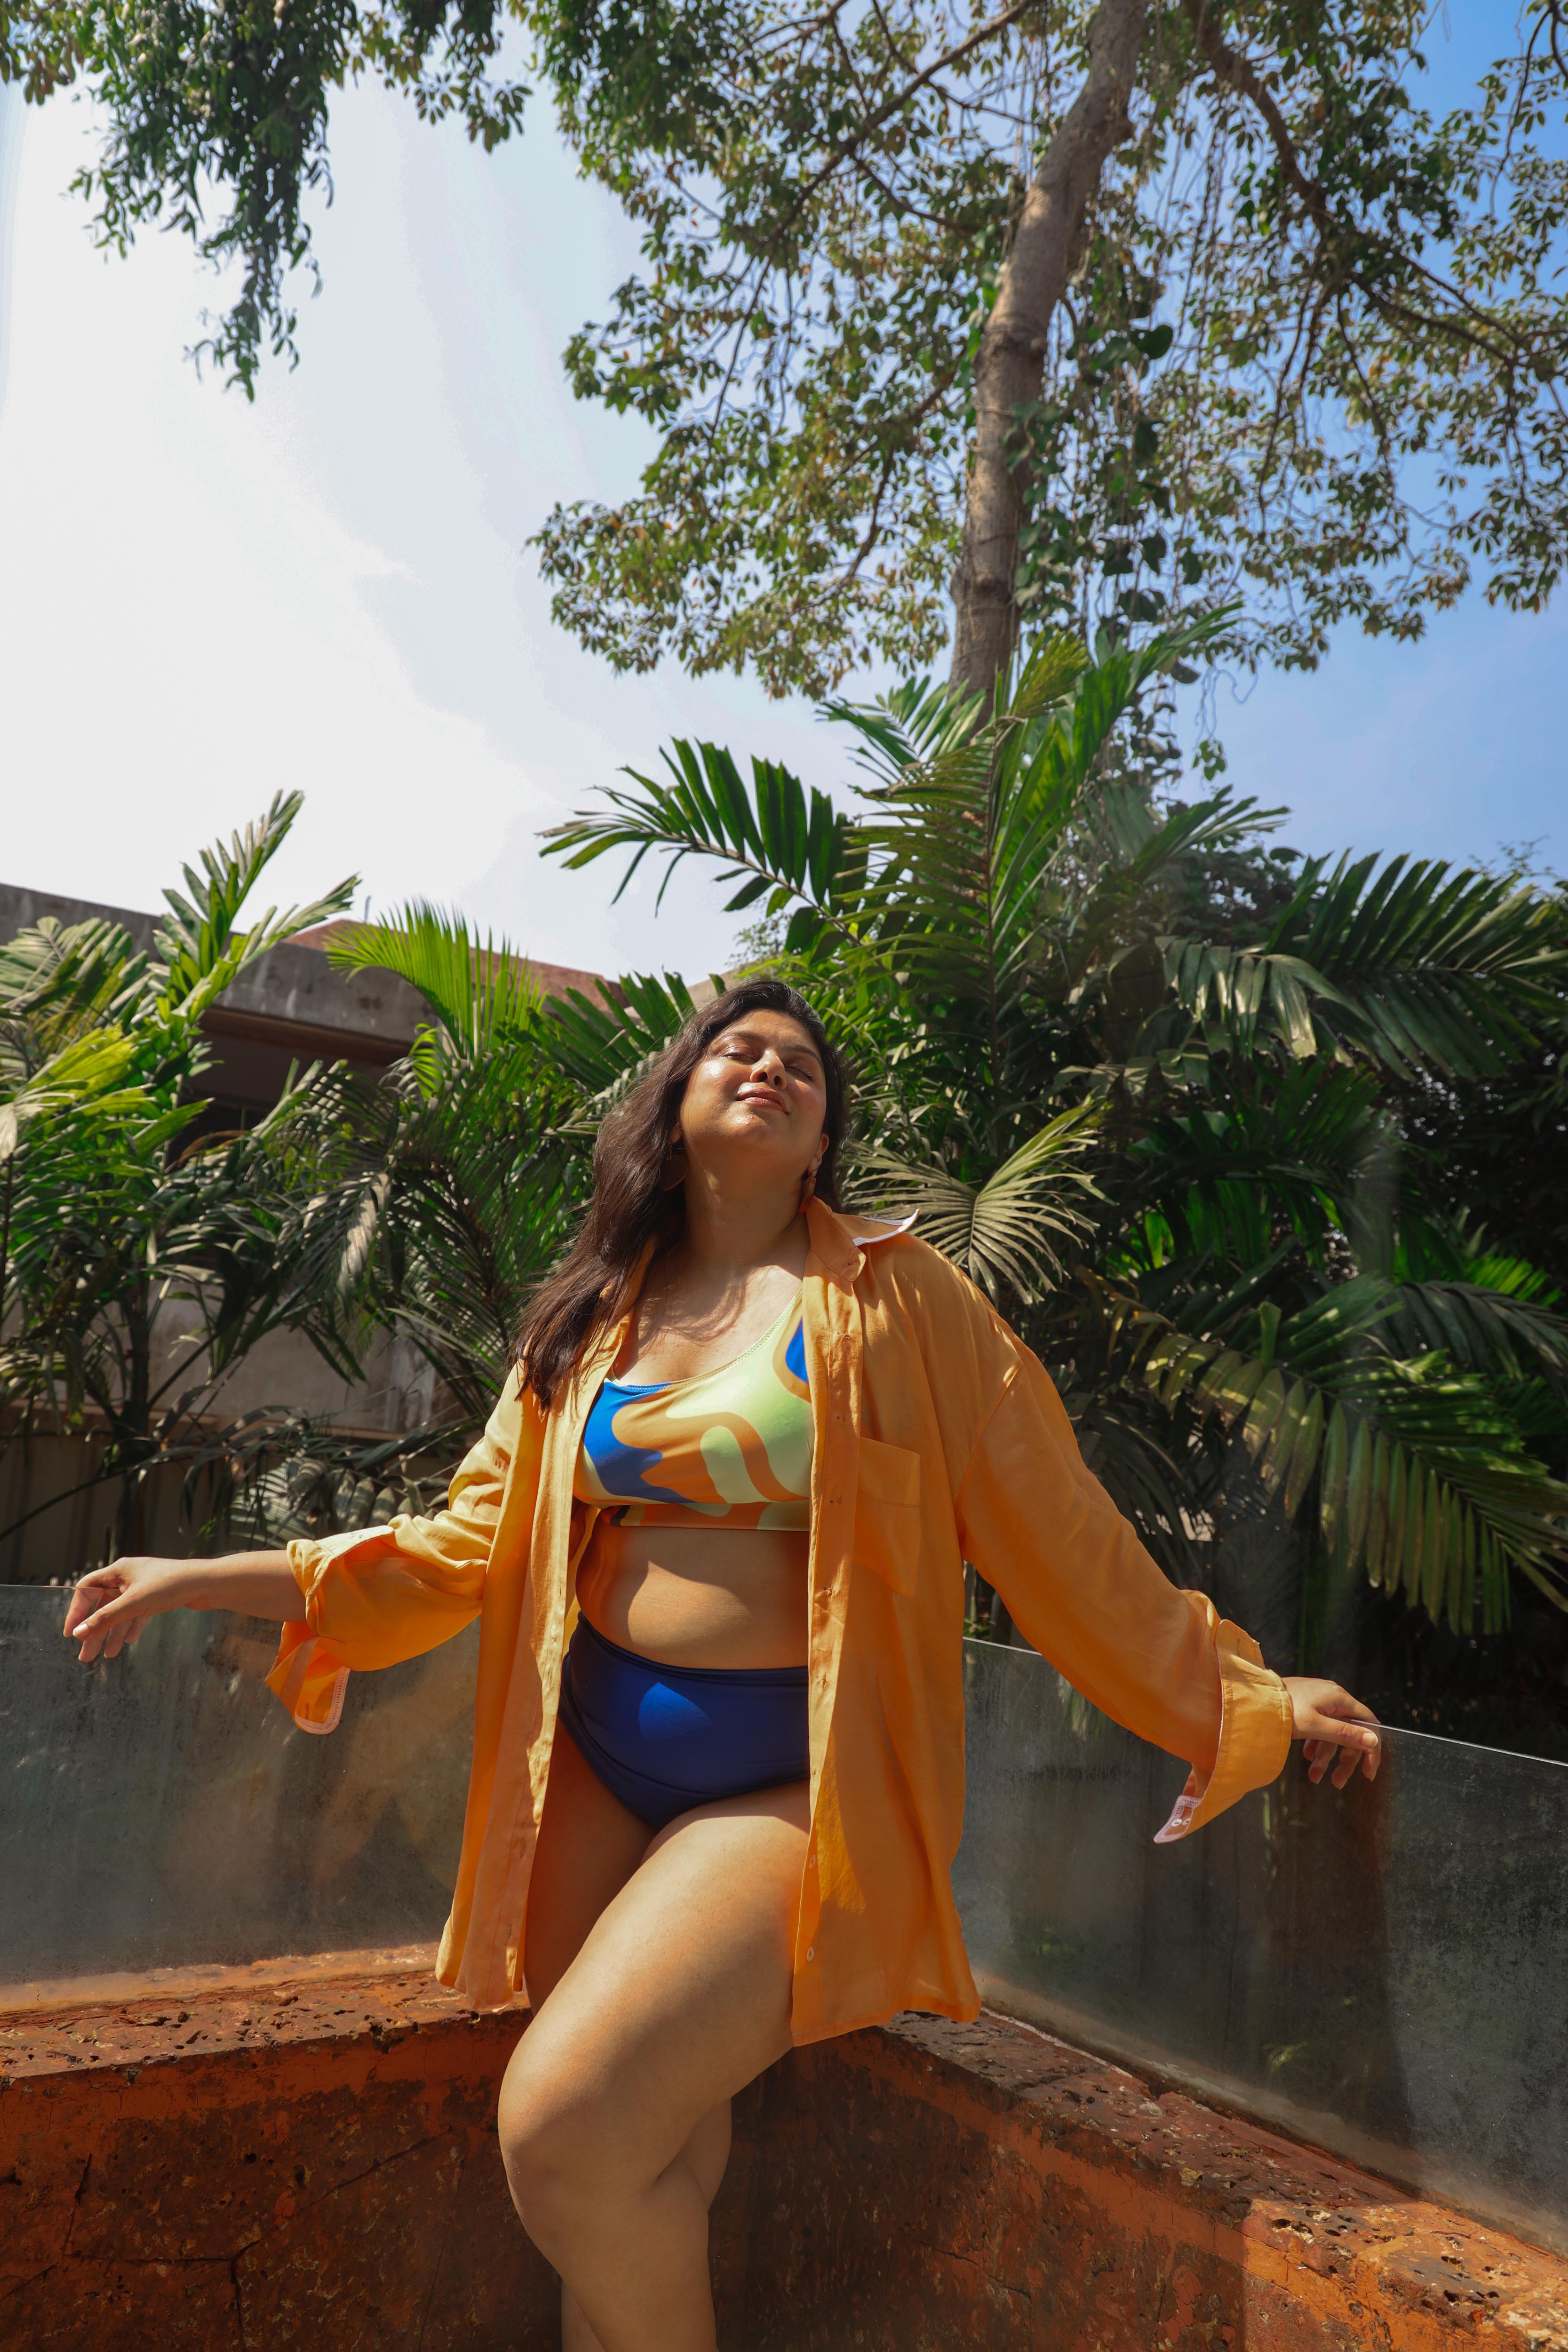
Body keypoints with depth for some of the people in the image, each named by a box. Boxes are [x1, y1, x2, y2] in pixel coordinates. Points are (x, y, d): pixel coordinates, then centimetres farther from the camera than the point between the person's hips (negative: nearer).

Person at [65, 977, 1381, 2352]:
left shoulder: (896, 1299, -3)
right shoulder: (596, 1319, 9)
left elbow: (1057, 1530, 0)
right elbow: (477, 1542, 10)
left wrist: (1240, 1697, 0)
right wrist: (229, 1578, 3)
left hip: (795, 1779, -4)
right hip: (596, 1764, 5)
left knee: (565, 2128, -17)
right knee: (642, 2185, 6)